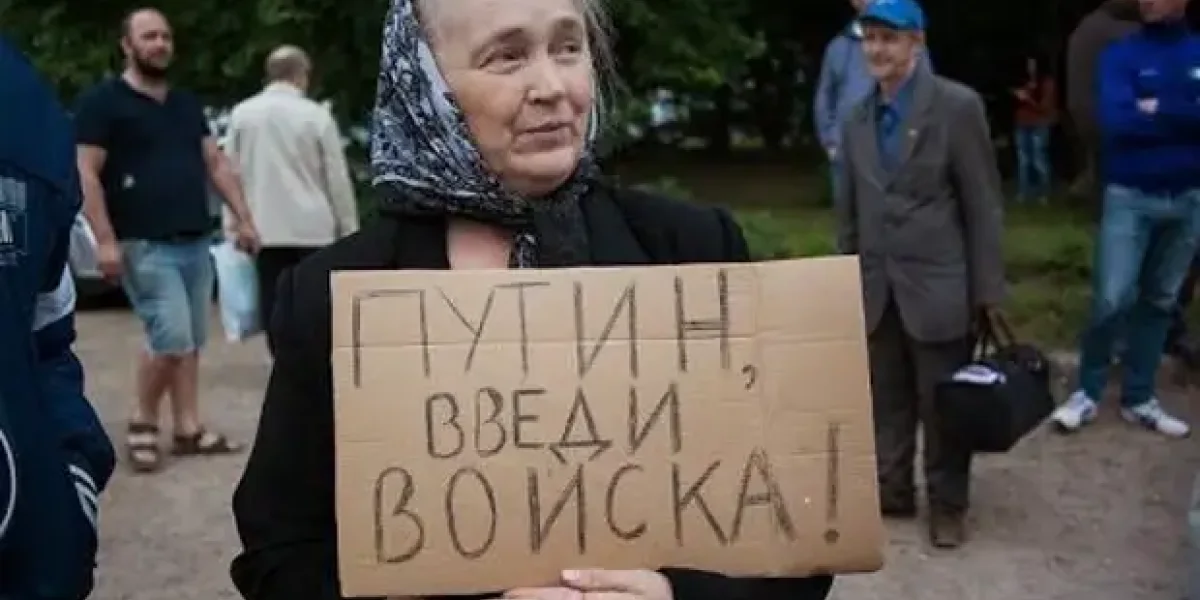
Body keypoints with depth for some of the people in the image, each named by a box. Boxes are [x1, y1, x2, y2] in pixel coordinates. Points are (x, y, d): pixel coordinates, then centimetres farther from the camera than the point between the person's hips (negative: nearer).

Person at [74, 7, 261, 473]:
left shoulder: (187, 105, 18)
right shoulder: (102, 101, -3)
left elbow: (216, 163, 18)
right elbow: (86, 174, -8)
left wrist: (243, 218, 9)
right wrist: (105, 239, -16)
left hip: (196, 242, 7)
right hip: (144, 245, -7)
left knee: (192, 342, 8)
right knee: (172, 338, -14)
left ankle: (189, 429, 15)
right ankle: (143, 422, 5)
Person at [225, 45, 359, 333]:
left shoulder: (241, 114, 3)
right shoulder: (317, 115, -6)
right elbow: (337, 178, -3)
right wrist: (349, 228, 6)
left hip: (264, 229, 2)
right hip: (313, 229, -2)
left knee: (274, 307, 5)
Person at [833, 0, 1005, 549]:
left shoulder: (957, 106, -8)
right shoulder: (859, 118, 9)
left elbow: (983, 203, -7)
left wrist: (986, 288, -9)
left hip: (937, 283, -4)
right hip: (876, 286, 5)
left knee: (943, 401, 5)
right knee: (886, 398, 13)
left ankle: (947, 505, 20)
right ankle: (892, 490, 28)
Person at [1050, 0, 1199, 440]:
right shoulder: (1121, 54, -3)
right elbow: (1115, 121, -18)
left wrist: (1158, 111, -16)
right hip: (1129, 197, -3)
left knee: (1160, 301, 10)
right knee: (1112, 300, -7)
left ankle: (1138, 398, 20)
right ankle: (1087, 392, 10)